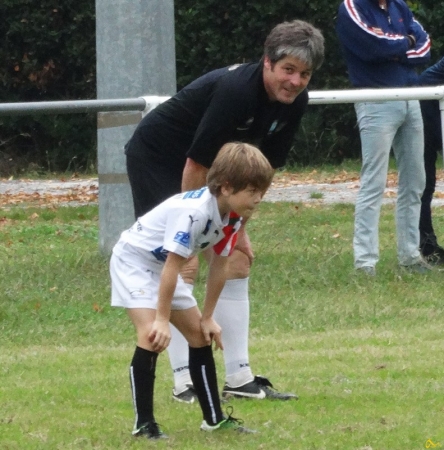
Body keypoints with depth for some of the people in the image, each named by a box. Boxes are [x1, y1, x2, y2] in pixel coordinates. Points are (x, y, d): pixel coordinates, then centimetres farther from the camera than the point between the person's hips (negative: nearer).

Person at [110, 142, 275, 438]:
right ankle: (144, 423, -17)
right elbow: (173, 266, -33)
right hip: (134, 259, -9)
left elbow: (219, 266, 2)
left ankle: (214, 418, 18)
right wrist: (162, 319, -28)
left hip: (162, 266, 9)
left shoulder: (233, 217, -8)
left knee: (200, 334, 9)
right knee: (152, 336, -22)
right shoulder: (193, 212, -36)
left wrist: (208, 318, 6)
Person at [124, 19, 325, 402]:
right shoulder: (235, 90, -35)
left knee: (236, 259, 4)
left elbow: (264, 167, -1)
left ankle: (239, 377, 7)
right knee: (182, 265, -15)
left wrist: (238, 226, -4)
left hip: (210, 167, 8)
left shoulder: (295, 101, -11)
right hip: (156, 159, -8)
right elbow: (196, 164, -30)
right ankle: (184, 381, -12)